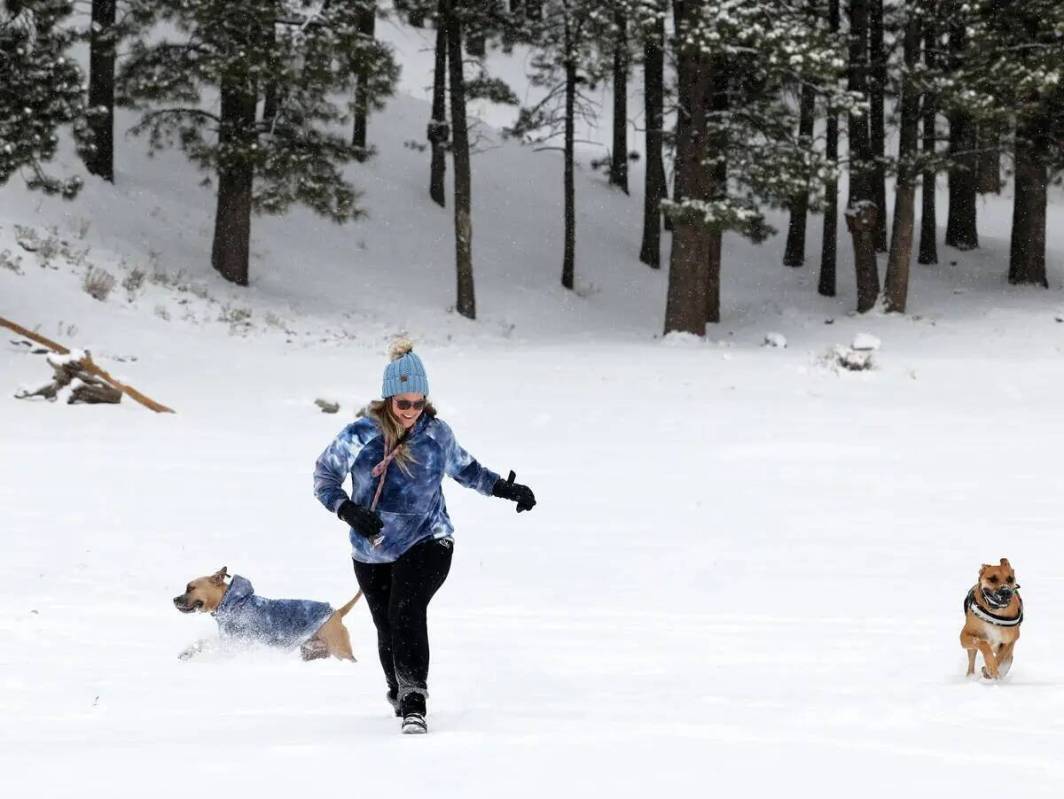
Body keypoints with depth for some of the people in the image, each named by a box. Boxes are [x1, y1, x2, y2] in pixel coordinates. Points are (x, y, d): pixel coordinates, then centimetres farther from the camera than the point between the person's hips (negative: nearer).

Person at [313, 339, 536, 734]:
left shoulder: (436, 434, -3)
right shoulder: (360, 434, -11)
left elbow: (463, 468, 17)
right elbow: (324, 475, -1)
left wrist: (504, 488, 8)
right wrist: (349, 511, -17)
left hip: (426, 543, -1)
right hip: (372, 550, 1)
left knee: (407, 611, -25)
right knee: (388, 629, 9)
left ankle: (413, 701, -28)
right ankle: (399, 692, 38)